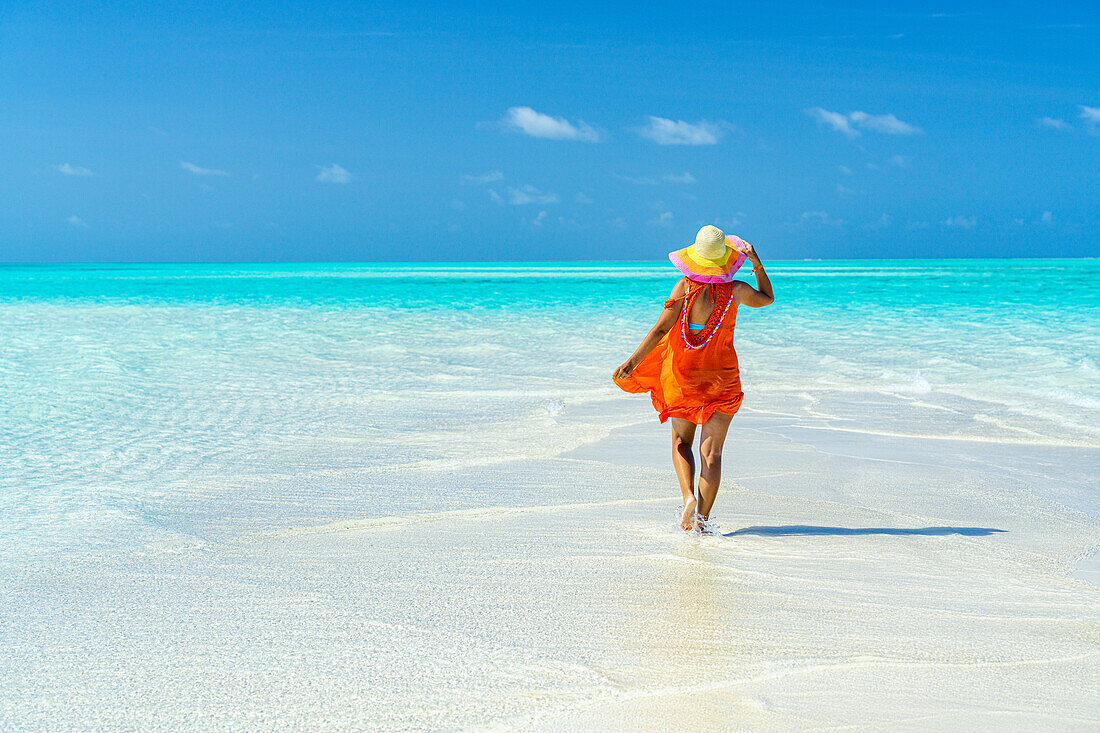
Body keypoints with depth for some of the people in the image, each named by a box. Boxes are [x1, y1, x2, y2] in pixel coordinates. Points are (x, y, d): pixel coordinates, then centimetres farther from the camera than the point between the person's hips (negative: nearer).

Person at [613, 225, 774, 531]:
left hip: (682, 374, -1)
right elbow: (767, 298, 15)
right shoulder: (736, 290, -7)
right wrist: (757, 264, 12)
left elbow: (661, 329, -19)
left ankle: (689, 497, -7)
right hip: (723, 377, 1)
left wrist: (632, 361, -19)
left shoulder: (684, 287, -13)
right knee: (711, 452, 2)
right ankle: (703, 518, -3)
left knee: (681, 442, 16)